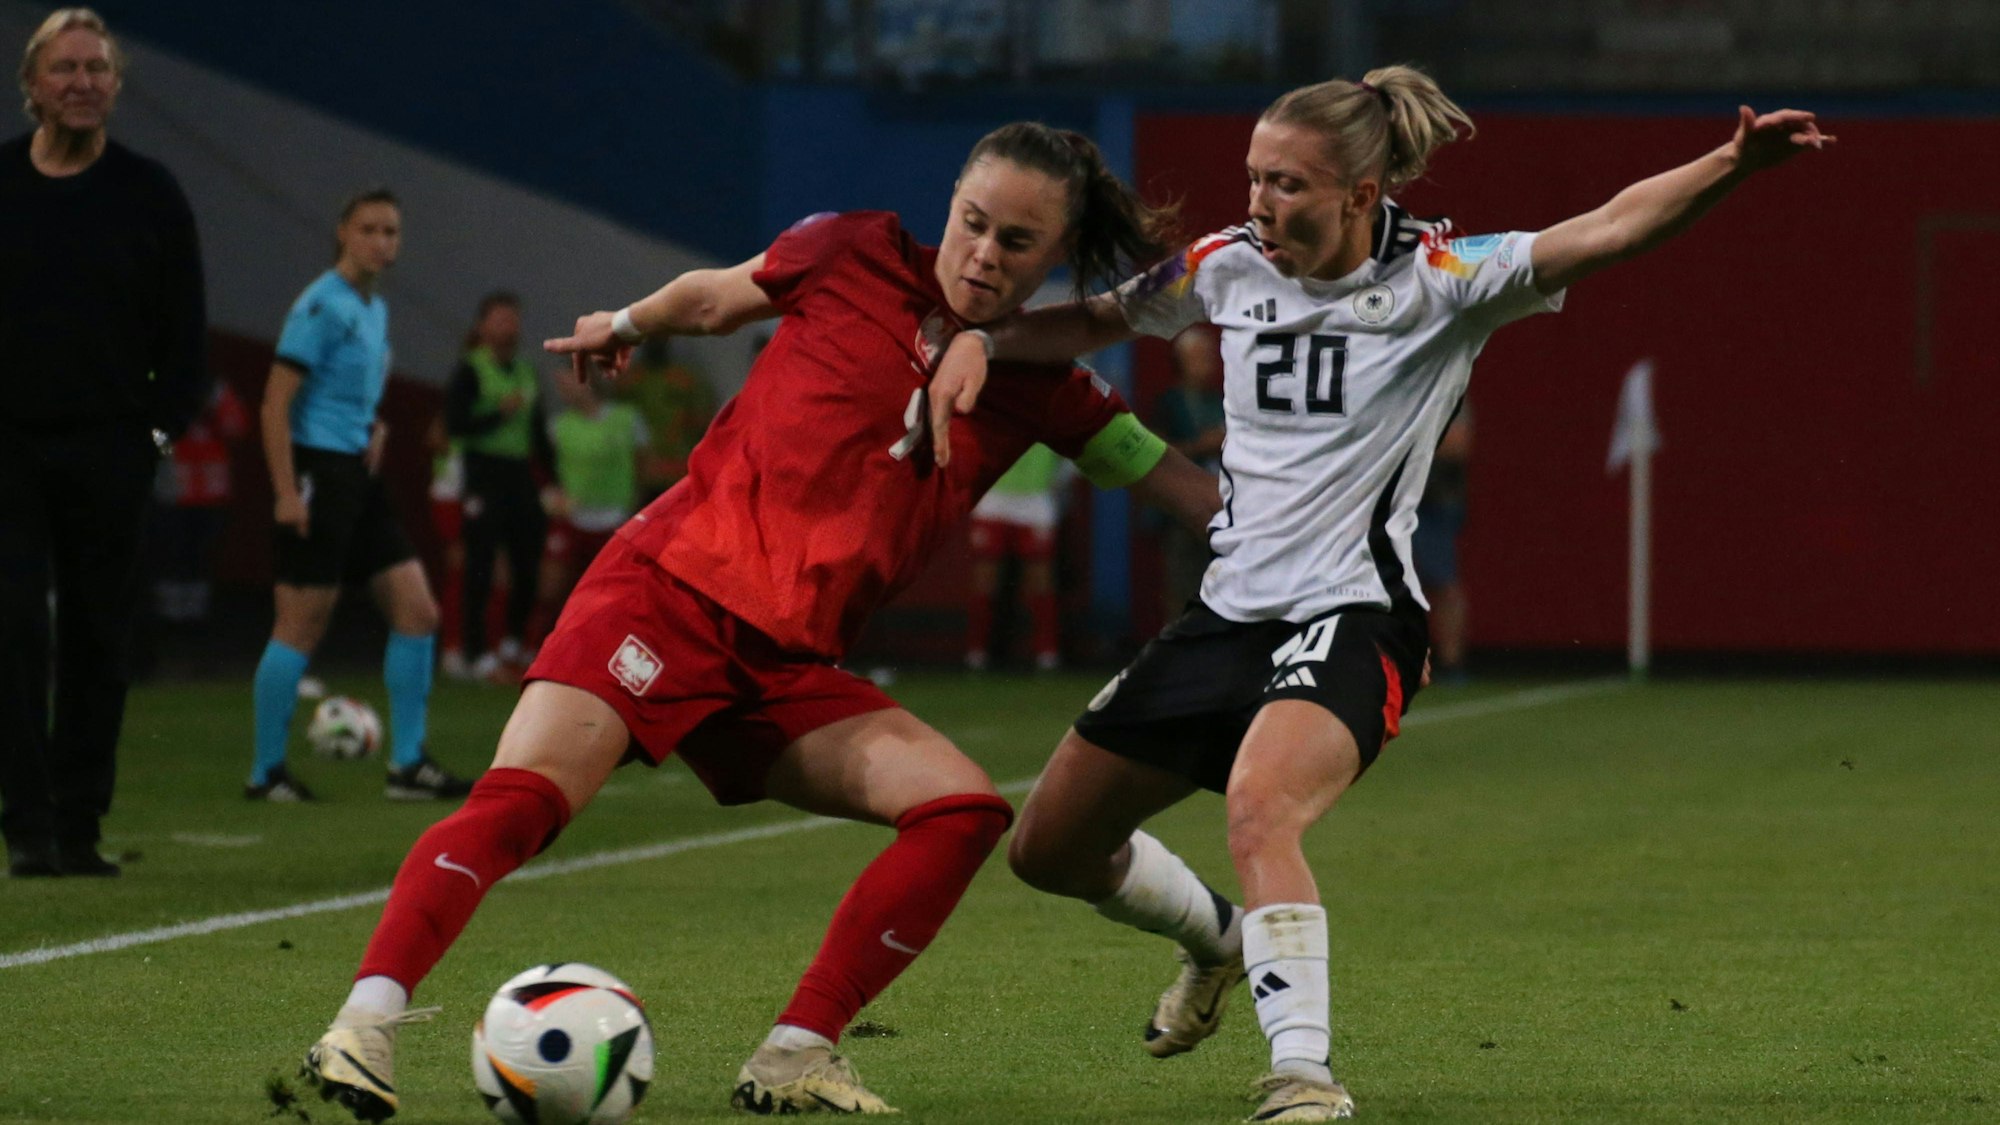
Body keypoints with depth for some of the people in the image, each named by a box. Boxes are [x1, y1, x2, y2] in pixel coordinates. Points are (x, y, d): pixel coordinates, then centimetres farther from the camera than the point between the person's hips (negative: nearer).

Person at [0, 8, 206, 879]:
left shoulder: (148, 194, 5)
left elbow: (183, 326, 8)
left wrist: (163, 425, -2)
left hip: (109, 451, 1)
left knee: (97, 641, 4)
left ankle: (77, 826, 10)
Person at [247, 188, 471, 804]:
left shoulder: (376, 309, 14)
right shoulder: (321, 306, -12)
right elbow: (276, 401, -16)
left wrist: (375, 429, 10)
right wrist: (286, 491, -22)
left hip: (358, 474, 9)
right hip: (319, 470, -9)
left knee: (418, 612, 5)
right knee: (303, 627, -6)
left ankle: (407, 765, 10)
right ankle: (266, 772, 3)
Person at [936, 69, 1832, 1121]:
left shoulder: (1444, 279, -11)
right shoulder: (1231, 266, 2)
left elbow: (1609, 230, -23)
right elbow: (1093, 321, 17)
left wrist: (1731, 164, -38)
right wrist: (977, 338, -2)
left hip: (1351, 619, -7)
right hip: (1232, 609, 7)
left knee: (1258, 810, -36)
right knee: (1048, 847, 14)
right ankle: (1218, 938, 43)